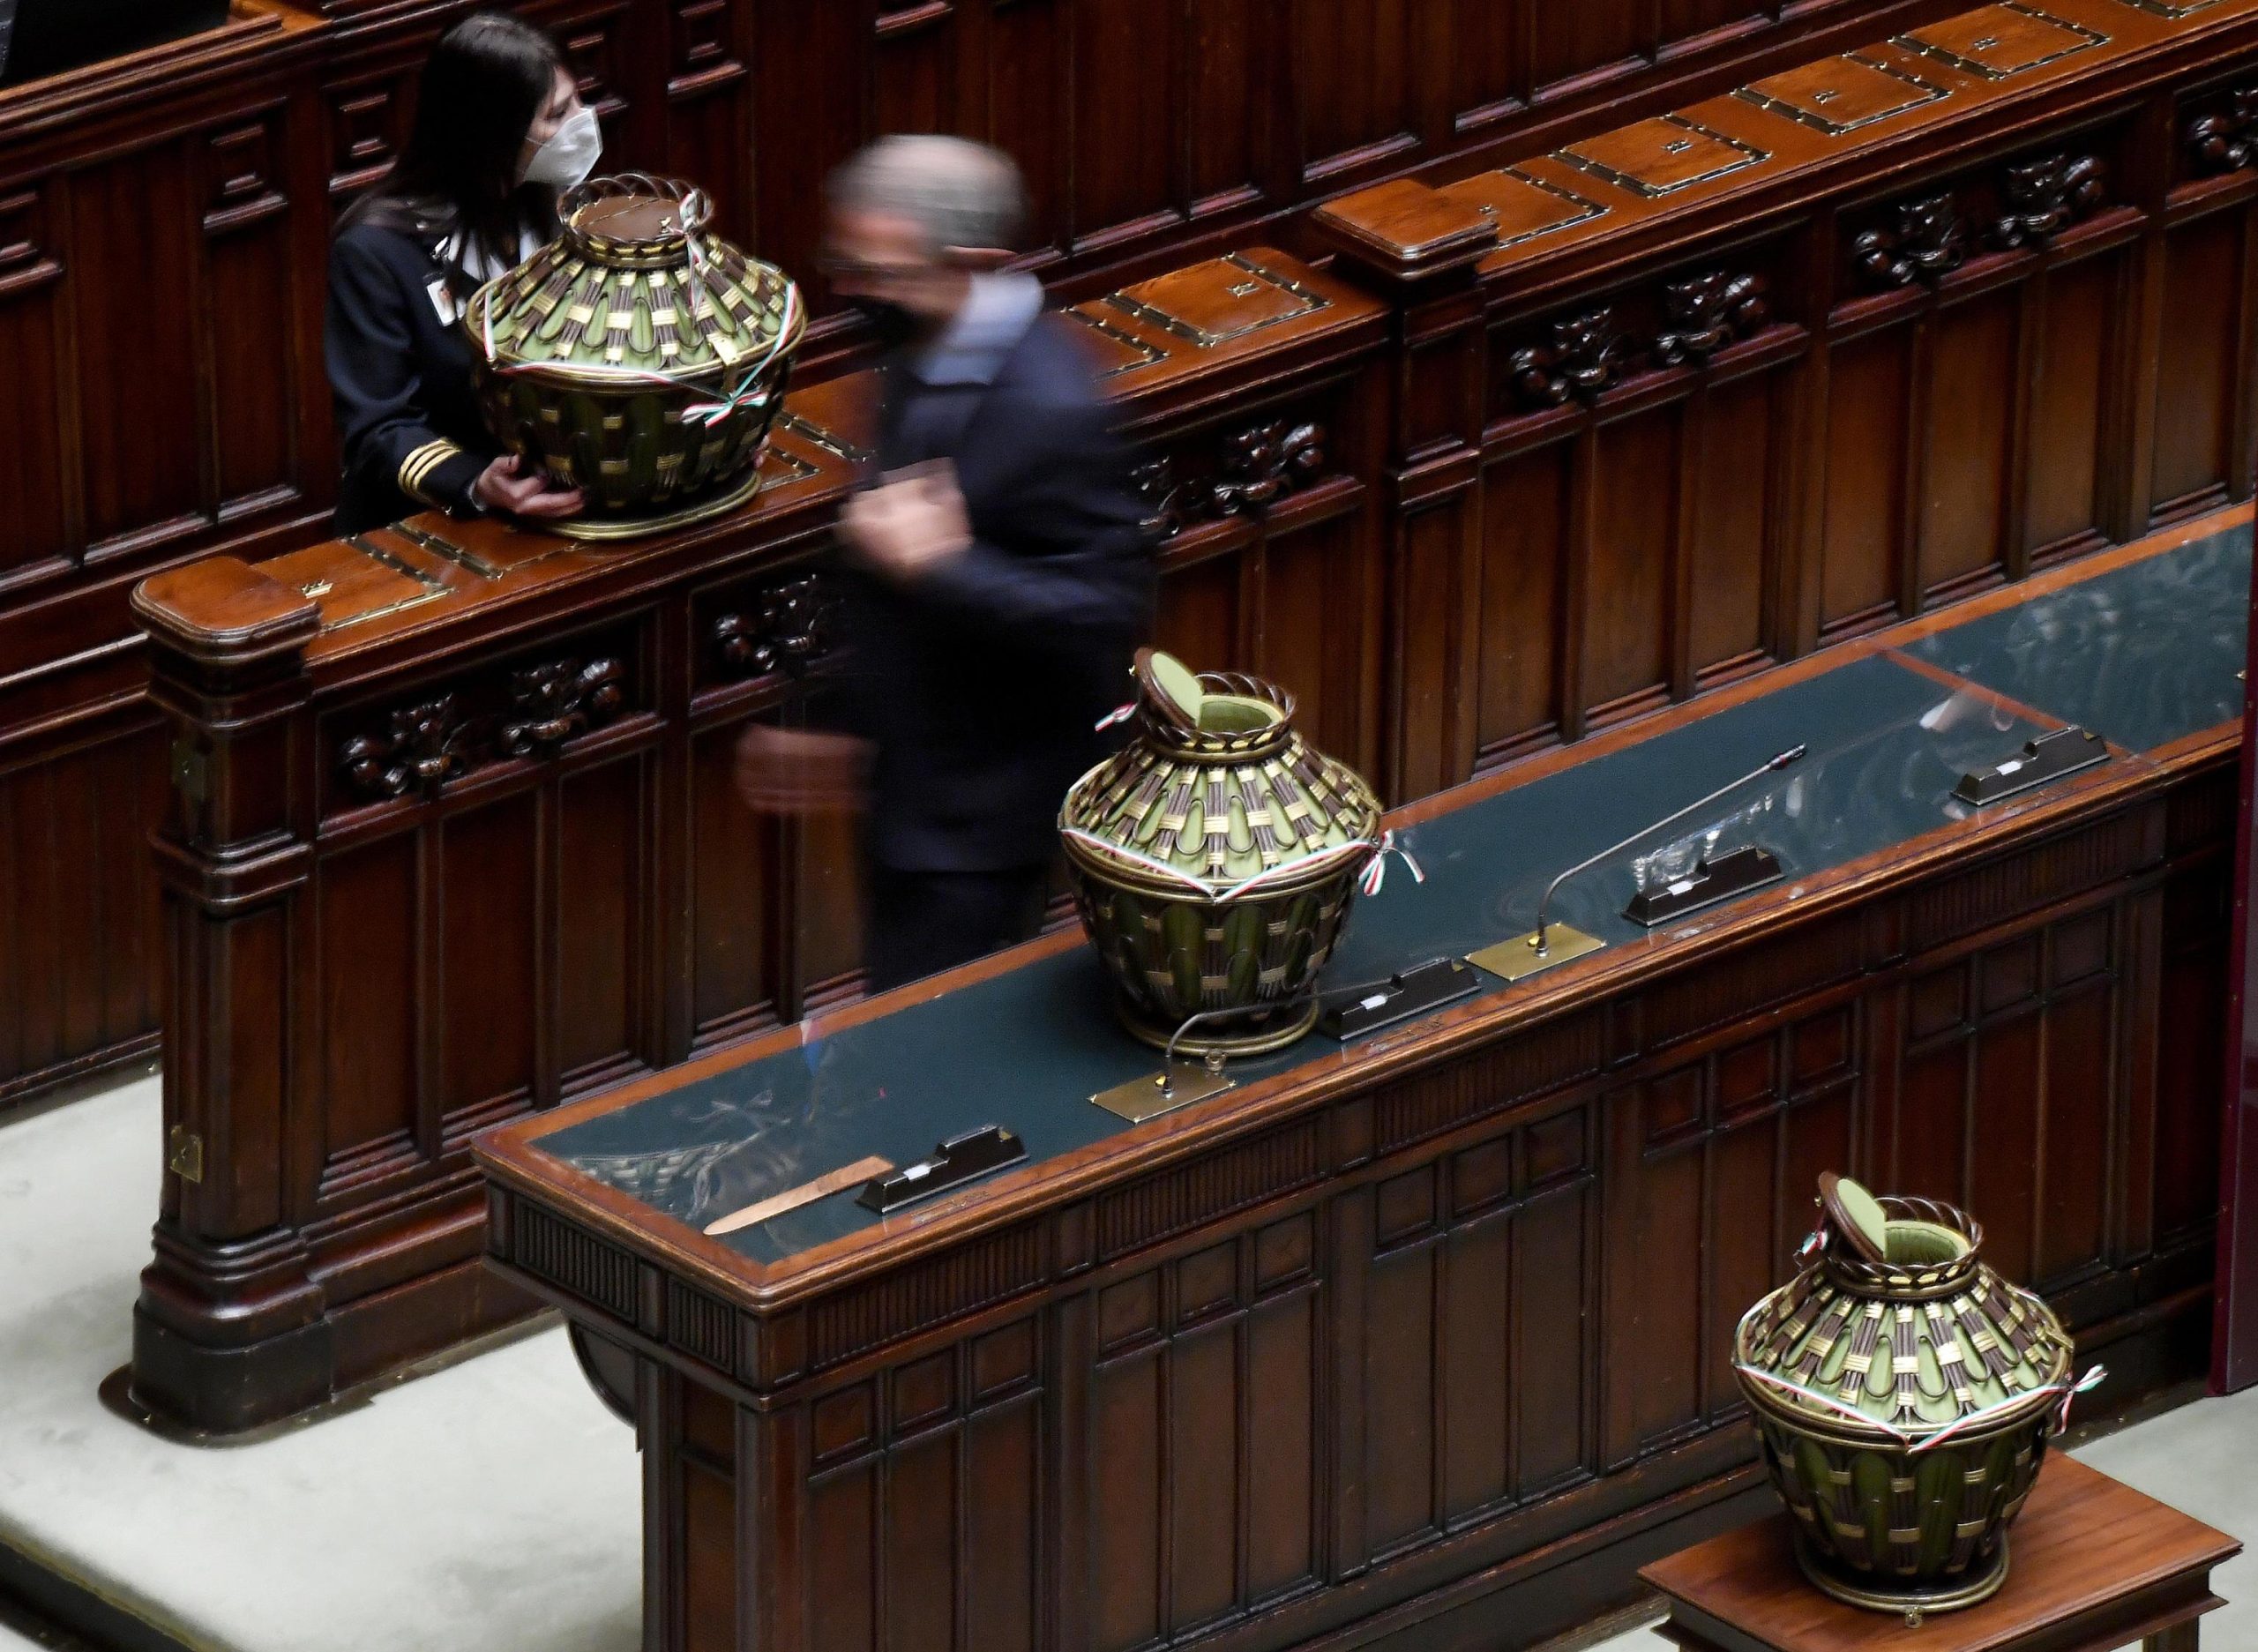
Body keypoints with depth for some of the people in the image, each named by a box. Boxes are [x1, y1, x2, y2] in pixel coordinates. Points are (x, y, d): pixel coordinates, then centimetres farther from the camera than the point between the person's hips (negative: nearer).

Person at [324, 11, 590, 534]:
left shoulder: (554, 204, 6)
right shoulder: (376, 252, -11)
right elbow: (379, 431, -11)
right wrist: (476, 489, -28)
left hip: (571, 502, 5)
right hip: (430, 528, -5)